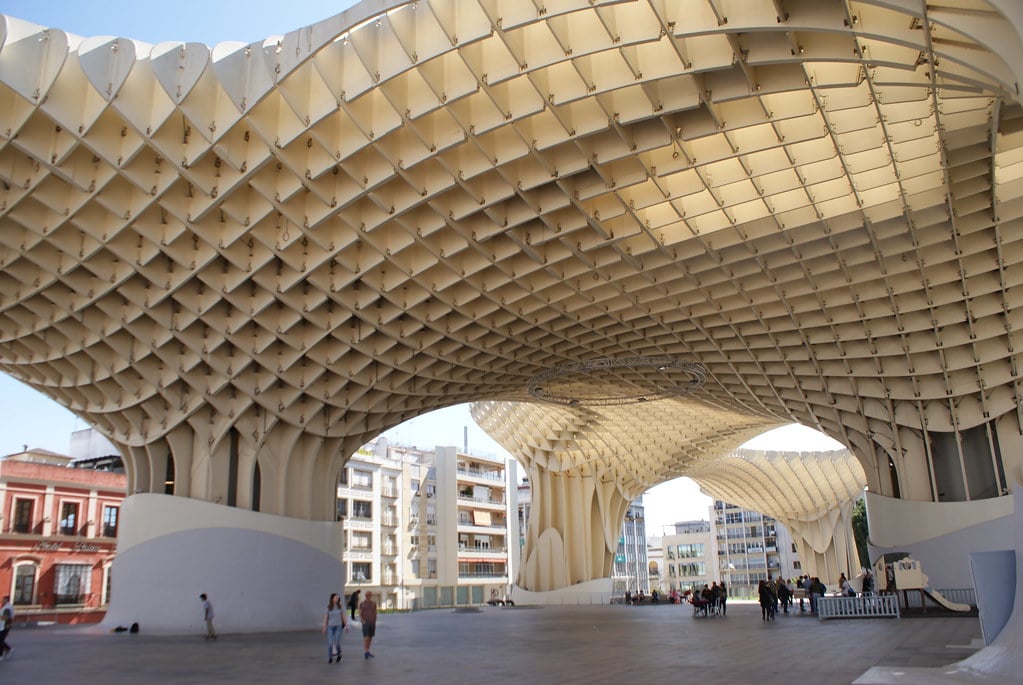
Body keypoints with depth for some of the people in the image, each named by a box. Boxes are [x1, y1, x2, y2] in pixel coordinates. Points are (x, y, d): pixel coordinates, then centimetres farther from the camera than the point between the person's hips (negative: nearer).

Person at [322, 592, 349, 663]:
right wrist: (324, 628, -2)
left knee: (337, 642, -9)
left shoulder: (340, 607, 1)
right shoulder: (328, 607, -3)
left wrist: (346, 626, 4)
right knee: (330, 643, -5)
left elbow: (343, 617, 6)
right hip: (330, 626, 0)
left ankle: (339, 654, 19)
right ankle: (330, 658, 10)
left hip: (338, 626, 0)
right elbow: (326, 618, 0)